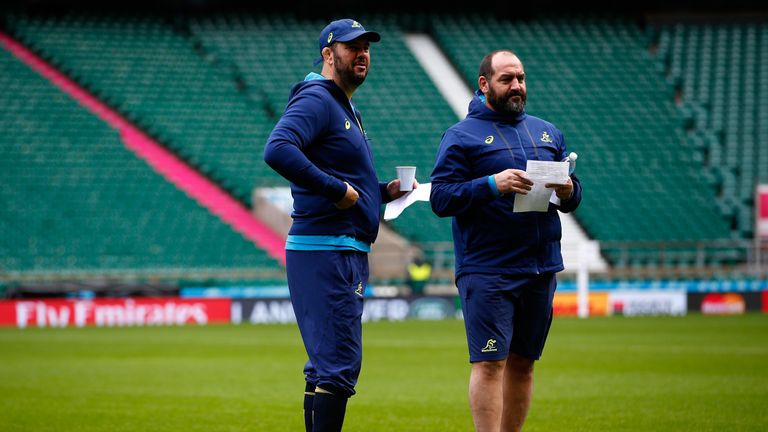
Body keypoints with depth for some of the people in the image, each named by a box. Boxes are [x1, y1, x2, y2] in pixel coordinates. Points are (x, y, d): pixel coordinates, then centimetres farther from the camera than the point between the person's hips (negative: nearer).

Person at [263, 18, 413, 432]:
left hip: (349, 254, 11)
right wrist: (337, 188, -23)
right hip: (324, 252, -11)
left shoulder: (348, 110, 23)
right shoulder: (316, 100, -10)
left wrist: (382, 191, 13)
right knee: (339, 362, -14)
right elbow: (278, 150, -27)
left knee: (326, 365, 13)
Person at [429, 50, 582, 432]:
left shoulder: (547, 132, 17)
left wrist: (569, 192, -6)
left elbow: (573, 196, 18)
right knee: (490, 363, -11)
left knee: (522, 363, 10)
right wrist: (492, 184, -22)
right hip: (487, 272, -6)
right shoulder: (462, 136, -1)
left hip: (542, 268, 6)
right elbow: (440, 198, -10)